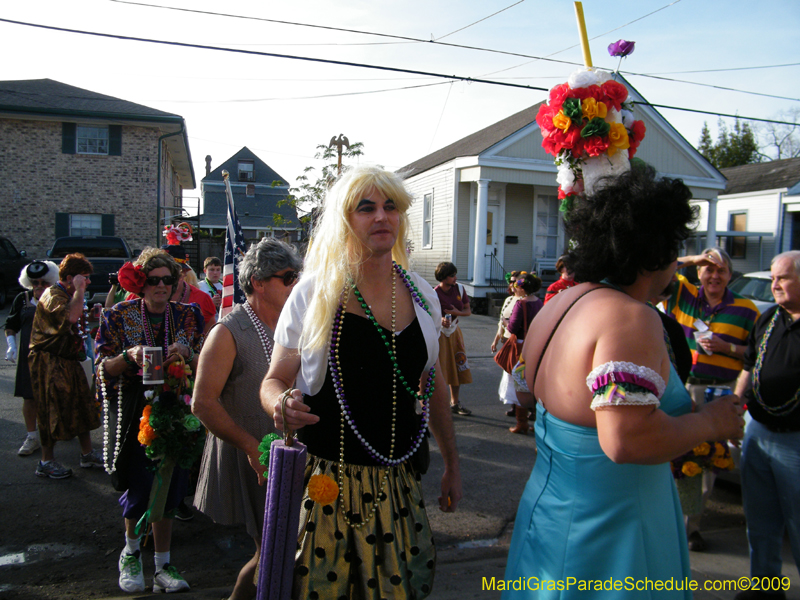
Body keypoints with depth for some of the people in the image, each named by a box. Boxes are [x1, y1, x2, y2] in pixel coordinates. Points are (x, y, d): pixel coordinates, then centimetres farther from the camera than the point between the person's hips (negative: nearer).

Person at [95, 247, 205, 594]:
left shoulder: (188, 315, 4)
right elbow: (104, 369, 0)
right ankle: (131, 552, 28)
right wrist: (129, 355, -19)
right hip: (134, 413, -1)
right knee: (139, 486, -2)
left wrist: (186, 353, -17)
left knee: (168, 487, 5)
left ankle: (162, 566, 19)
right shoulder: (120, 315, 0)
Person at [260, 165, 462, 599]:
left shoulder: (421, 294, 3)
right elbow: (274, 381, -1)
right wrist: (281, 405, -24)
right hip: (325, 478, -3)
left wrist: (452, 464, 15)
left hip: (396, 481, 3)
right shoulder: (314, 293, -7)